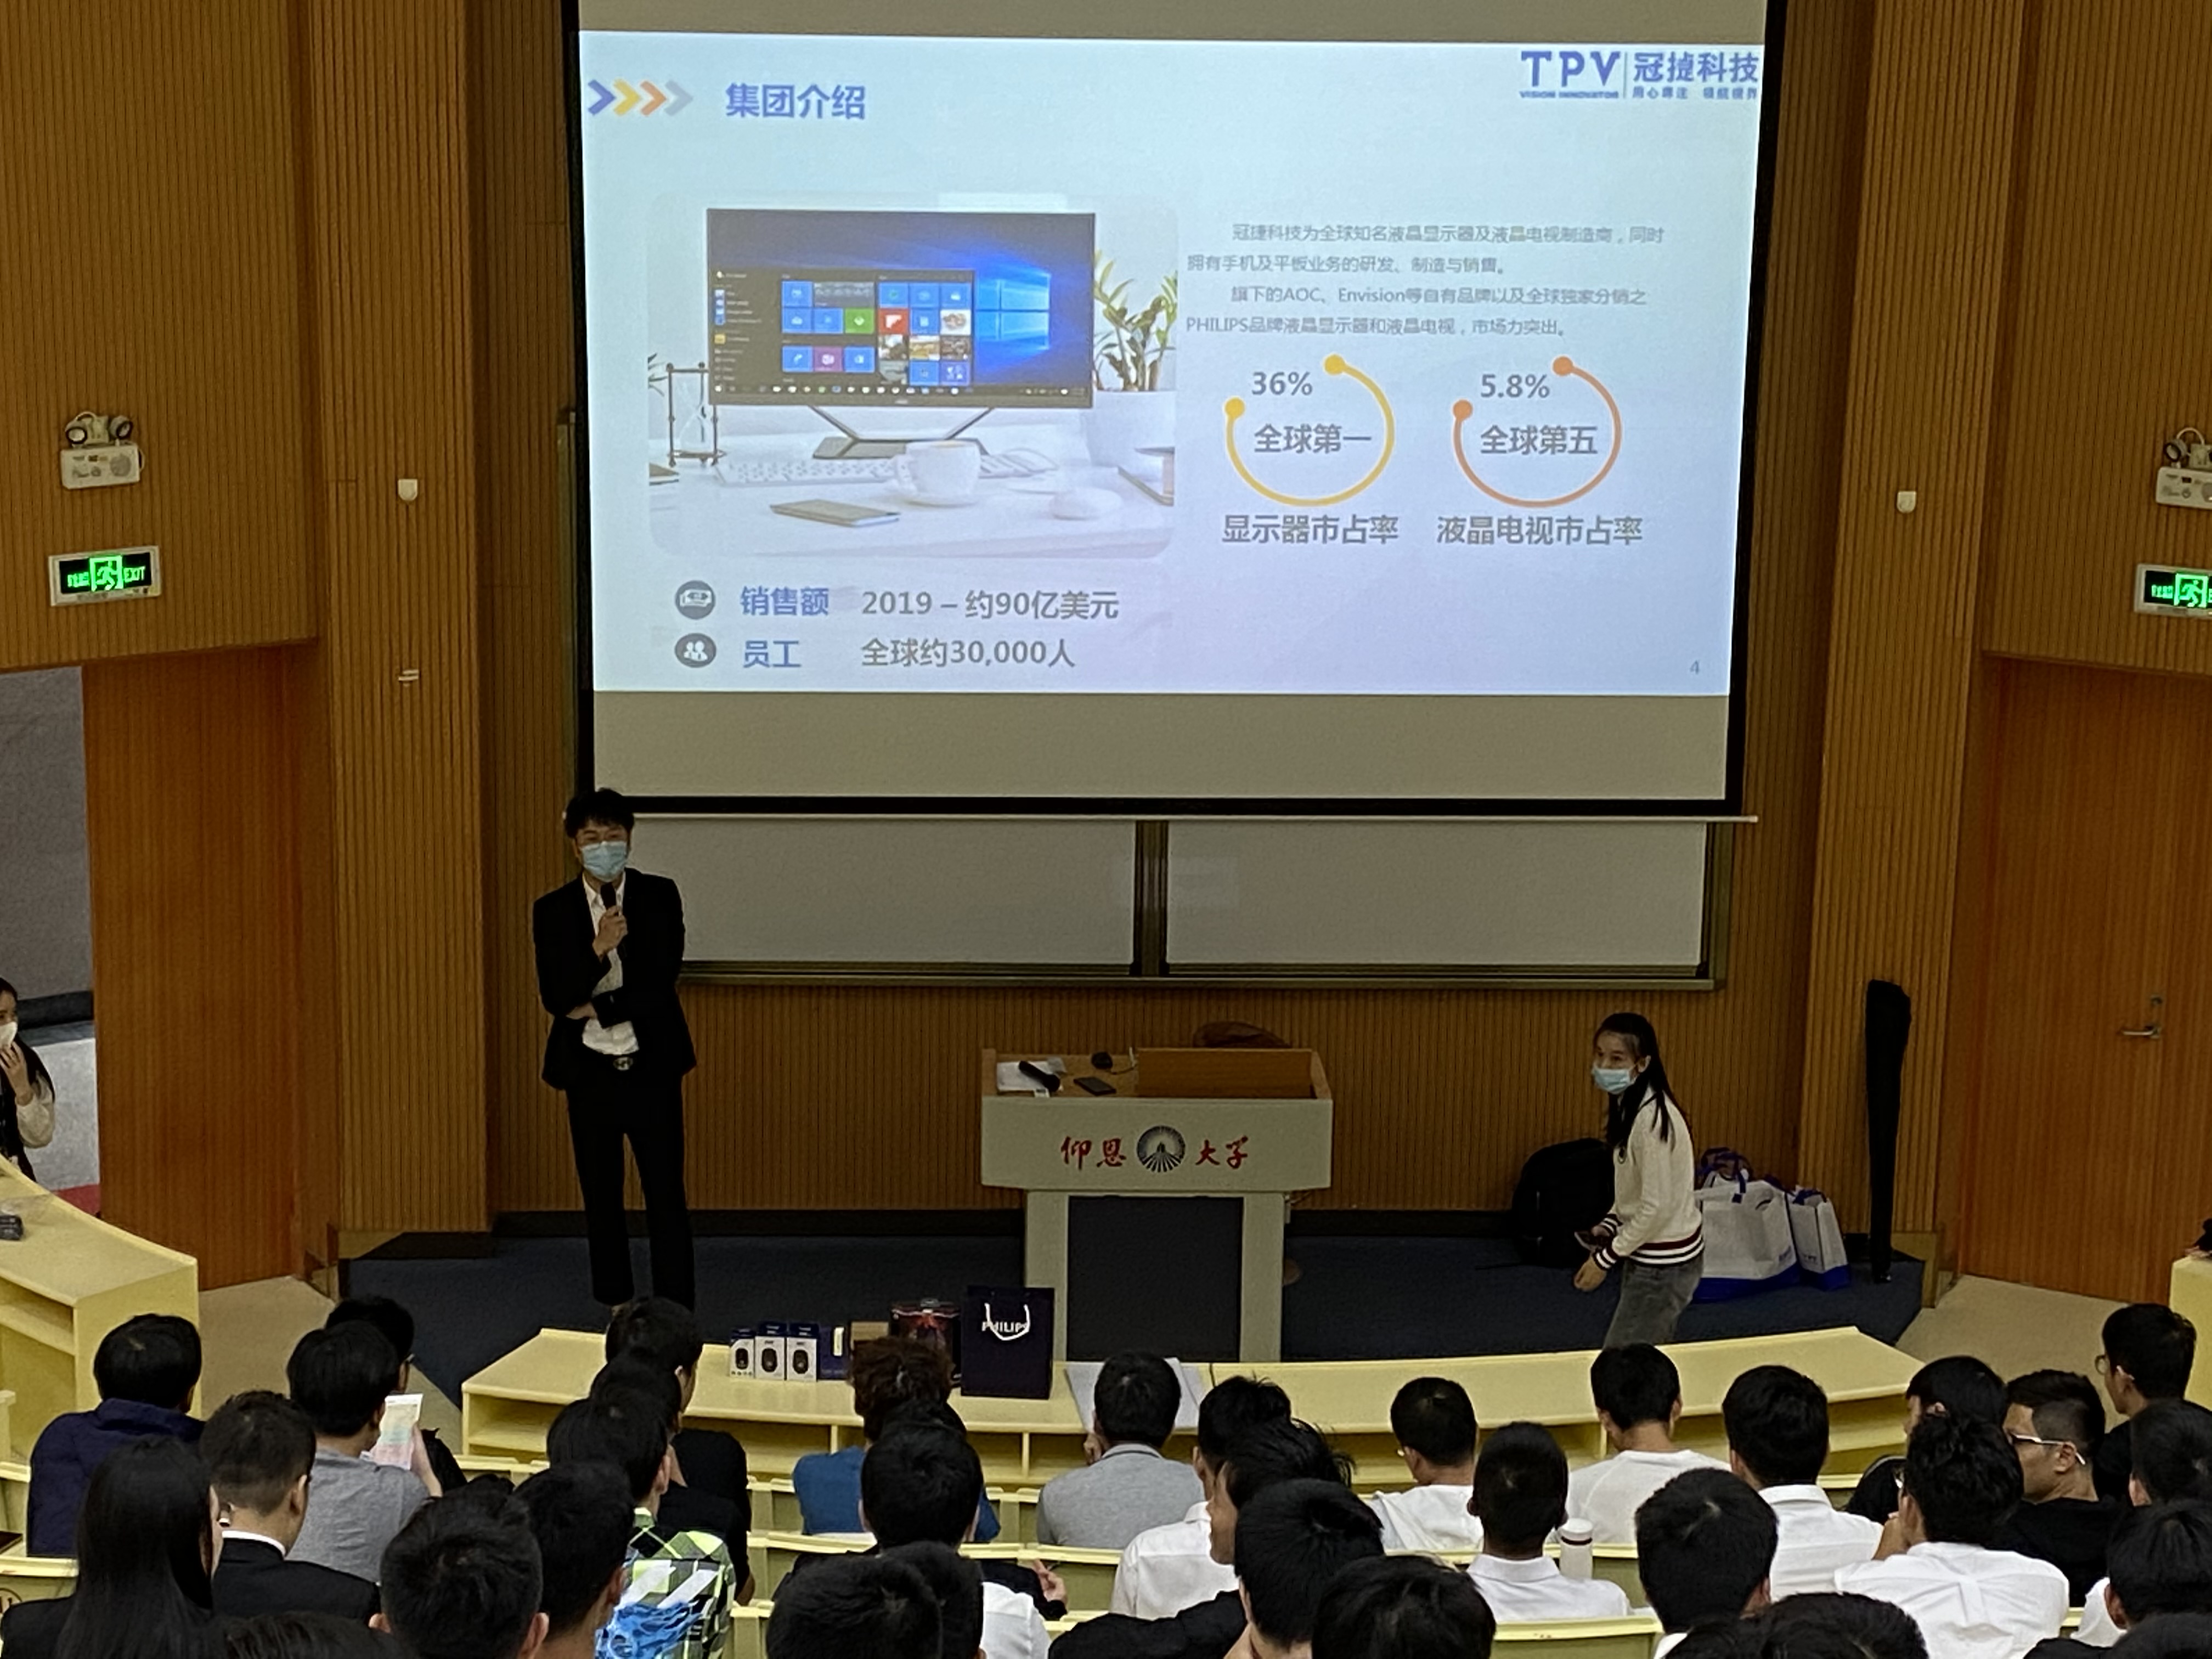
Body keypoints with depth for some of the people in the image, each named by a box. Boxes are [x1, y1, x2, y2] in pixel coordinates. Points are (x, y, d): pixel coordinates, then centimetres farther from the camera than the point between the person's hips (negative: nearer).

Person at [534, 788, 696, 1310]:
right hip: (589, 1070, 2)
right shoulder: (553, 910, 0)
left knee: (666, 1193, -3)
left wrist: (595, 1008, -11)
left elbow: (660, 982, -9)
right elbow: (555, 997, -9)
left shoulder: (659, 896, -2)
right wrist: (598, 948, -23)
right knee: (600, 1194, 10)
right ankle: (617, 1308, 23)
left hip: (651, 1066, -2)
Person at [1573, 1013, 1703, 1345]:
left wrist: (1605, 1259, -16)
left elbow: (1657, 1207, -23)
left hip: (1663, 1265, -9)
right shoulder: (1630, 1104, 4)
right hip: (1654, 1256, 9)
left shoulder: (1651, 1119, -25)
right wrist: (1609, 1226, 4)